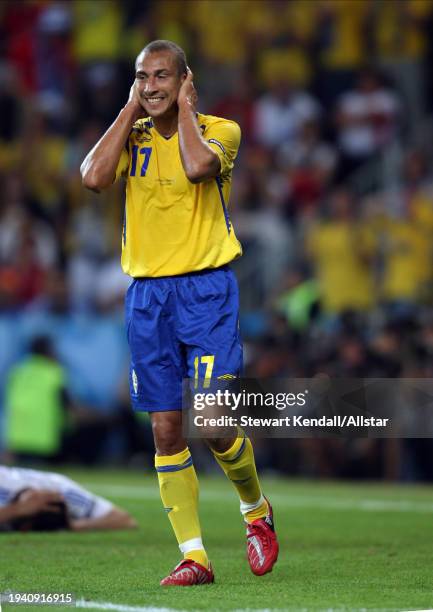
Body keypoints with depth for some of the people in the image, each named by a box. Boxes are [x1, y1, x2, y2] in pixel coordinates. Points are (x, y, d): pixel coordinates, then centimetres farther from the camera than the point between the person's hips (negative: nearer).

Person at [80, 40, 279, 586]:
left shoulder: (219, 130, -2)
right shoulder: (132, 136, 9)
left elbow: (197, 166, -26)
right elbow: (93, 177, -13)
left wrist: (184, 106, -11)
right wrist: (131, 109, -5)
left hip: (206, 289, -4)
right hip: (146, 293, 4)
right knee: (165, 430, 0)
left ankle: (256, 510, 18)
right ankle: (193, 556, 6)